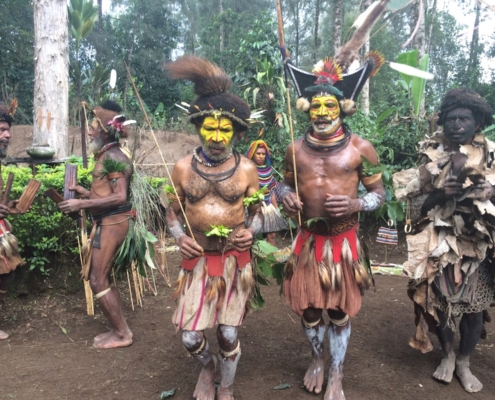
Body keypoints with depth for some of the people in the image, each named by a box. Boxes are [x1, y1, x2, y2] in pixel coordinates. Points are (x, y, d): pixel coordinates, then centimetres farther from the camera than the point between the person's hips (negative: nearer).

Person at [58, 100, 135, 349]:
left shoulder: (113, 156, -16)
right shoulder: (107, 154, 13)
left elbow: (120, 197, -24)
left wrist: (81, 204, -22)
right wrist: (86, 193, 14)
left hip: (111, 223, -10)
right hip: (107, 222, 10)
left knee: (98, 281, -3)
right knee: (102, 279, 15)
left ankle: (122, 334, 8)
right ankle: (118, 329, 24)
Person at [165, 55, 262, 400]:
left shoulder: (246, 169, -4)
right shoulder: (183, 168, -2)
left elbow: (258, 213, 6)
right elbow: (173, 212, 7)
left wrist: (251, 232, -15)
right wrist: (179, 237, -11)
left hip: (236, 259, -1)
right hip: (197, 259, 1)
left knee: (229, 333, 9)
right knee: (190, 336, 2)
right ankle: (207, 366, 39)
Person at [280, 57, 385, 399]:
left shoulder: (360, 148, -8)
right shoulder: (296, 149, 0)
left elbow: (380, 193, -2)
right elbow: (287, 183, 14)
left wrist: (356, 205, -22)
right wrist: (286, 197, -10)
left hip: (344, 241, -2)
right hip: (308, 239, 3)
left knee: (340, 310, 9)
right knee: (308, 307, 13)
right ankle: (318, 360, 42)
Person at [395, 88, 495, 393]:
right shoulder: (433, 156, -2)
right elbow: (416, 207, -4)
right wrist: (440, 193, -21)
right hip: (440, 246, 0)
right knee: (439, 301, 8)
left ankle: (464, 363, 32)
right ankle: (448, 355, 35)